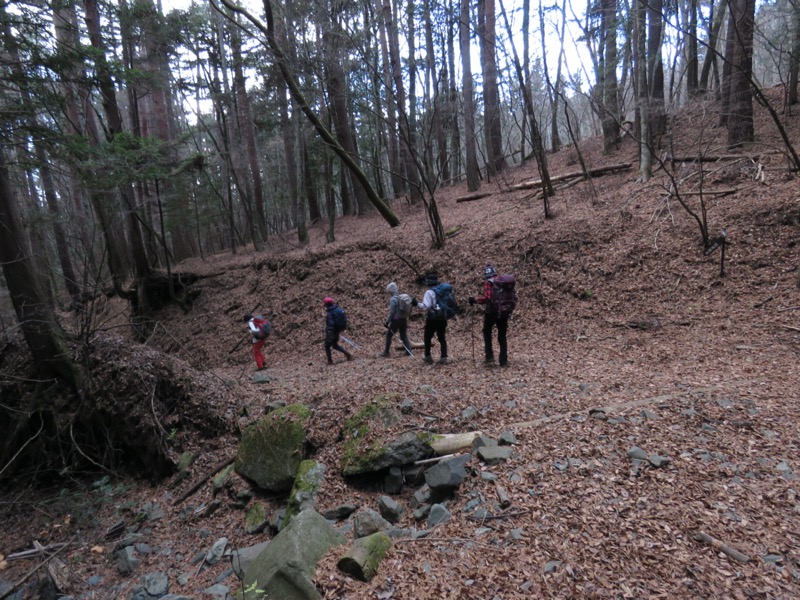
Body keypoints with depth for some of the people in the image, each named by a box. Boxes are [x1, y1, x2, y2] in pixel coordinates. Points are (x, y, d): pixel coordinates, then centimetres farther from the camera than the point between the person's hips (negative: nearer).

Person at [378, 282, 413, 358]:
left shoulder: (393, 299, -15)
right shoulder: (404, 297, 5)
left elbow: (391, 312, -16)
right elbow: (409, 310, 7)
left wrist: (387, 322, -8)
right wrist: (406, 319, 16)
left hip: (396, 320, -6)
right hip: (404, 320, 7)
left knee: (389, 335, 8)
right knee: (404, 335, 17)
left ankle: (386, 353, 14)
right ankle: (408, 352, 16)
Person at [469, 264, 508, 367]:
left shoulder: (488, 283, -11)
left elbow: (486, 298, -21)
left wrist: (475, 300, -10)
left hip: (491, 312, -5)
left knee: (487, 333, 14)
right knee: (502, 336, 12)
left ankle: (490, 358, 7)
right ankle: (504, 361, 11)